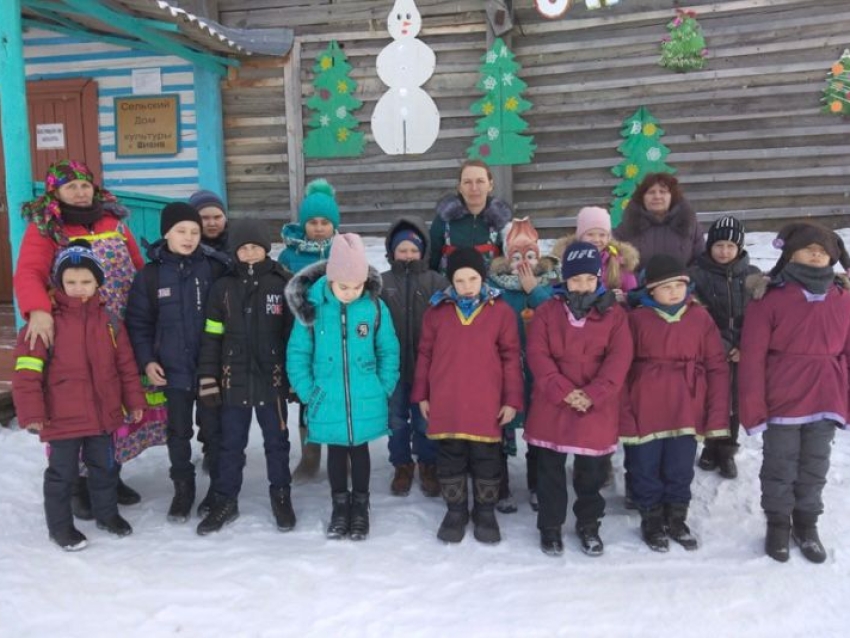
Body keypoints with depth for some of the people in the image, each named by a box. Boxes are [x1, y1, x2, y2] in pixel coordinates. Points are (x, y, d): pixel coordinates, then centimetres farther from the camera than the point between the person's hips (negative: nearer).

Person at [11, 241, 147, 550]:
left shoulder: (108, 320, 3)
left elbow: (126, 364, 8)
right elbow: (27, 370, -12)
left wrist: (134, 401, 9)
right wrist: (31, 412, -14)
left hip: (103, 413, 4)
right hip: (62, 417, -4)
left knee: (104, 466, 18)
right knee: (62, 473, 9)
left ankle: (107, 513, 37)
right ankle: (60, 526, 26)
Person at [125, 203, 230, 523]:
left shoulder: (215, 268, -4)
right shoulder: (149, 275, 0)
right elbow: (138, 323, 4)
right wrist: (146, 360, -4)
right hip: (173, 369, 1)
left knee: (214, 430, 9)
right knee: (178, 432, 12)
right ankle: (183, 489, 28)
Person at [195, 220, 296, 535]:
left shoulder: (283, 284, -3)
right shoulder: (222, 287, 2)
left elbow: (296, 332, 1)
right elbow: (211, 337, 3)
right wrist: (208, 380, 0)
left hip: (272, 379, -1)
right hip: (233, 380, 2)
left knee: (276, 441, 12)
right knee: (231, 444, 12)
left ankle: (281, 496, 28)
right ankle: (225, 500, 26)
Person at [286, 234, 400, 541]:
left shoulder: (375, 307, -10)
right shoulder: (311, 306, -11)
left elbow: (389, 351, 0)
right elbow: (297, 353, -3)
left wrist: (383, 388, -4)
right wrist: (307, 391, -7)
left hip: (365, 401, 0)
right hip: (328, 400, 0)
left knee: (359, 450, 16)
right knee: (336, 451, 17)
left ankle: (360, 506, 34)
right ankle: (339, 505, 35)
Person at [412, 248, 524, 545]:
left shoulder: (501, 311, -2)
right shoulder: (437, 311, 3)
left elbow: (511, 358, 1)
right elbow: (425, 355, 9)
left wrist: (512, 400, -1)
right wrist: (422, 395, 9)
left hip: (486, 406, -1)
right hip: (445, 405, 2)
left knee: (486, 461, 10)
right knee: (450, 461, 13)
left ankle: (485, 512, 29)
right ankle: (455, 511, 30)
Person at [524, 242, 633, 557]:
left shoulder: (614, 314, 1)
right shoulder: (547, 312, 0)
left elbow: (619, 359, -8)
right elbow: (537, 356, -7)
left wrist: (593, 394, -19)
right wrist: (564, 391, -18)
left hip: (597, 409, 0)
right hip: (552, 406, 0)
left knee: (592, 471, 12)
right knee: (550, 470, 10)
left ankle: (588, 524, 33)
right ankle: (550, 525, 27)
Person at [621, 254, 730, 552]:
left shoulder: (700, 317, -1)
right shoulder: (637, 318, -6)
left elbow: (717, 368, 1)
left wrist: (717, 416, -3)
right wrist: (624, 414, -9)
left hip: (686, 412, 2)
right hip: (644, 412, -1)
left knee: (680, 471, 16)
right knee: (646, 471, 12)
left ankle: (676, 519, 36)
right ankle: (651, 520, 32)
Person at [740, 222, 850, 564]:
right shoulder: (769, 299, -10)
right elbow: (752, 358, -11)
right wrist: (753, 408, -13)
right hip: (781, 403, -3)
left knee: (814, 469, 17)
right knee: (780, 468, 11)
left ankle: (806, 524, 35)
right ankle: (777, 524, 30)